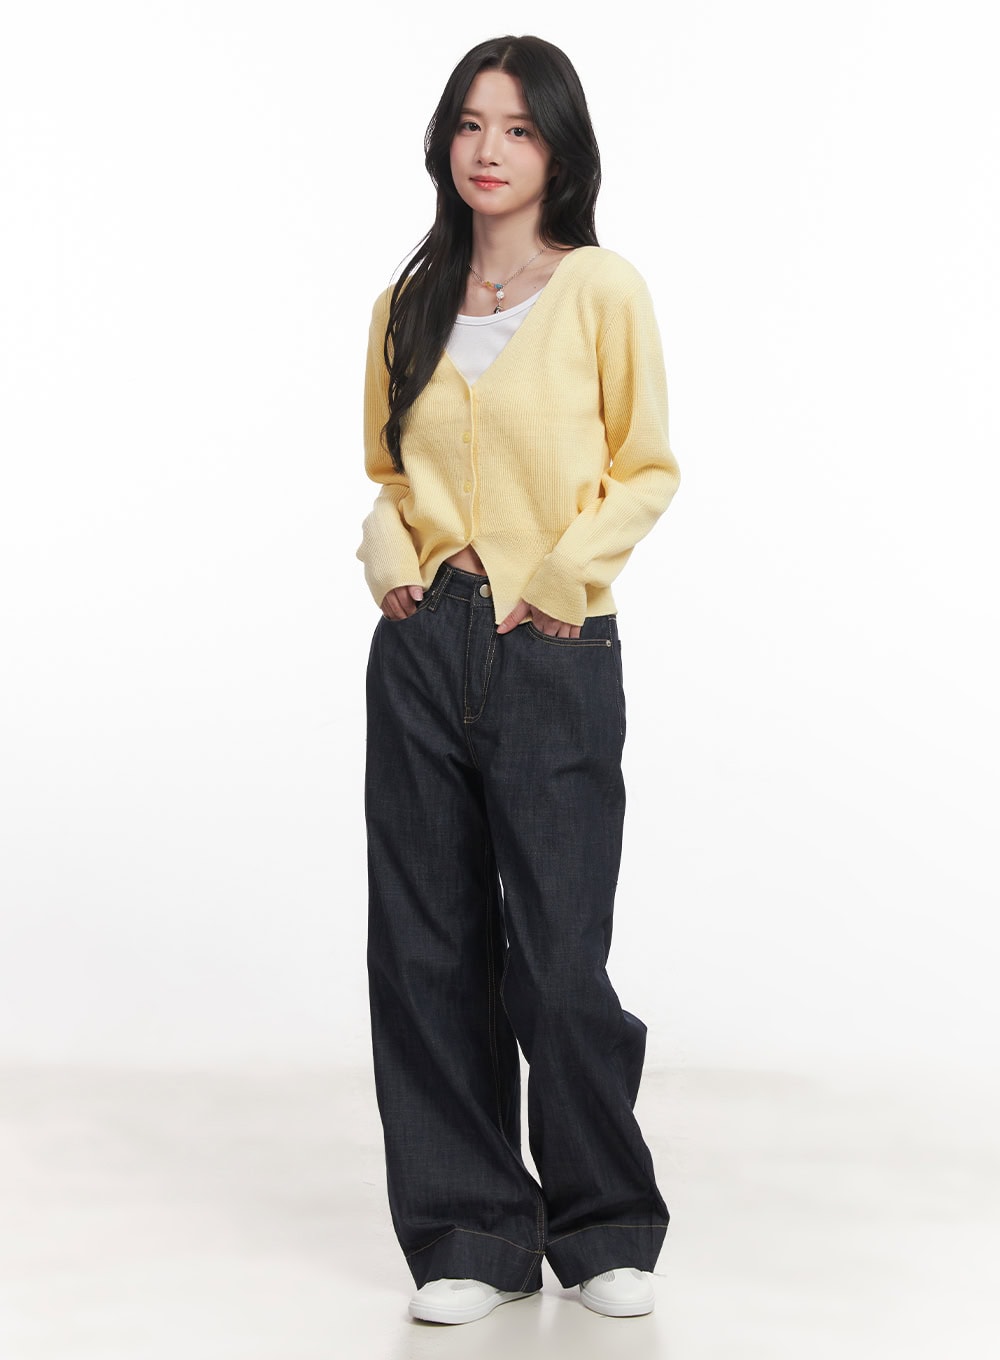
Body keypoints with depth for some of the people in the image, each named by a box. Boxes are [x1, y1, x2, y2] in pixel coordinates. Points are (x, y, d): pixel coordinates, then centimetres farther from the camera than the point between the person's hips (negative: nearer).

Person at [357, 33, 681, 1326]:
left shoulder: (602, 289, -2)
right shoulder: (411, 301, 11)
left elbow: (644, 469, 1)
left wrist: (556, 575, -11)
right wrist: (390, 557, 0)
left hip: (554, 655, -4)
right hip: (421, 649, 4)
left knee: (560, 964, -3)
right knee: (428, 954, 5)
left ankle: (607, 1229, 20)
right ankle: (471, 1234, 19)